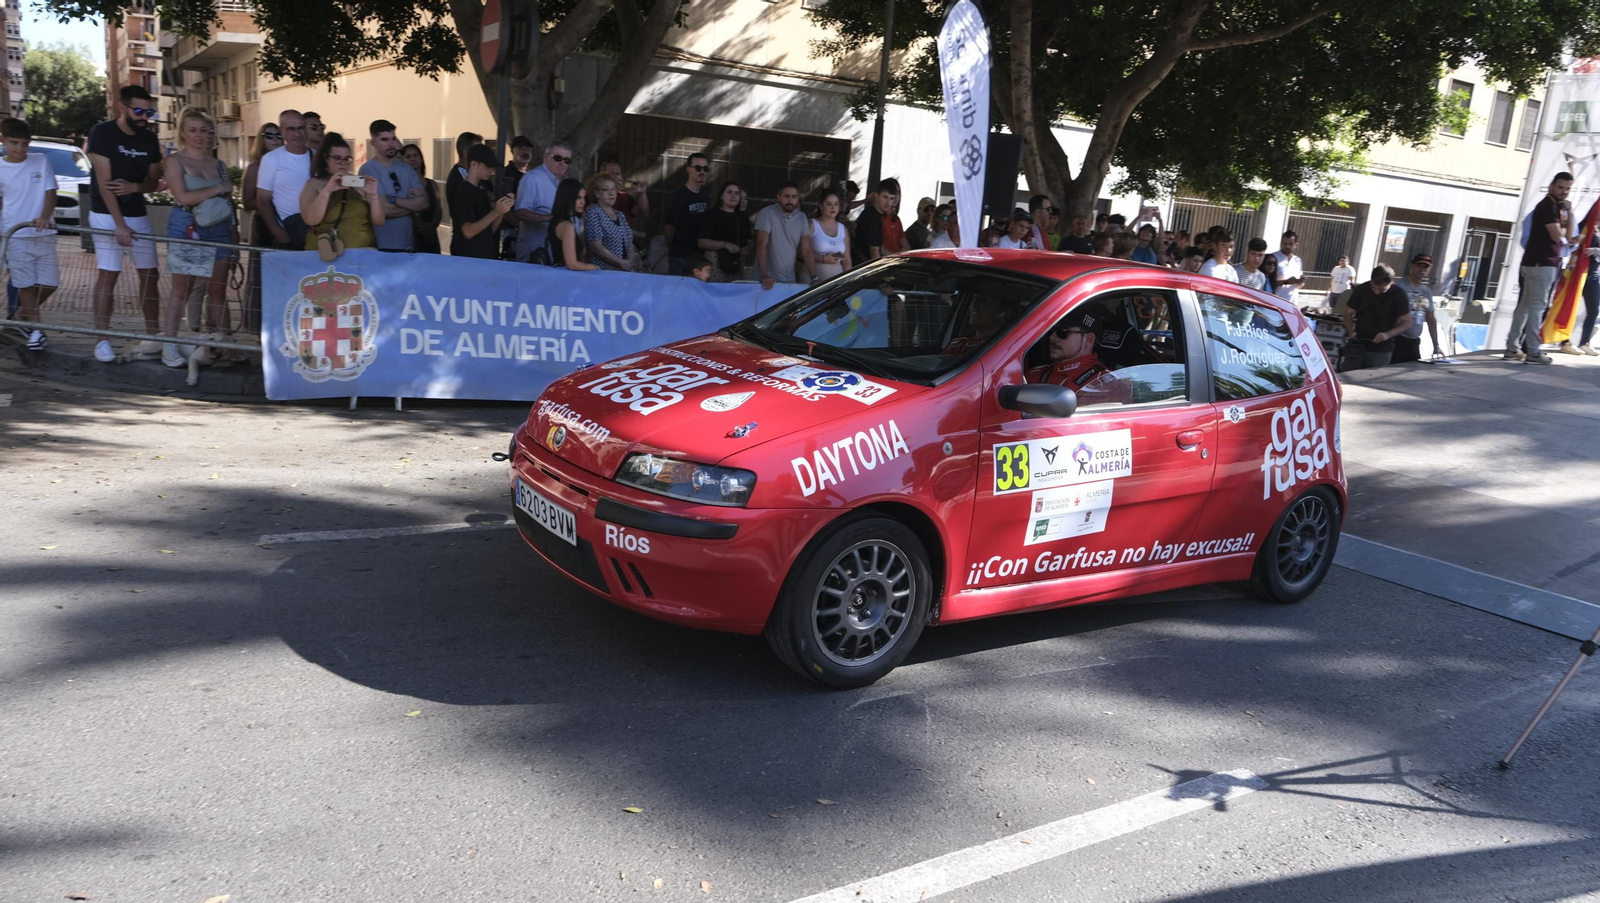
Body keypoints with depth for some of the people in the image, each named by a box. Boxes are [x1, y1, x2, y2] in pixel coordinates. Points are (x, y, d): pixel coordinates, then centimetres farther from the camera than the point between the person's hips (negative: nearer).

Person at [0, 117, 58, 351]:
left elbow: (50, 193, -2)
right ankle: (35, 327, 12)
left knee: (50, 283, 3)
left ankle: (23, 314, 28)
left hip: (44, 234, 1)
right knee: (26, 284, 0)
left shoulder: (40, 162, 0)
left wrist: (44, 217, -20)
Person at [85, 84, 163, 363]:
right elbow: (104, 182, -16)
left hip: (138, 215, 5)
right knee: (108, 274, -7)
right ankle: (102, 339, -3)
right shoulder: (102, 133, -12)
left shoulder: (149, 139, 3)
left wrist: (135, 187, -15)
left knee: (150, 274, 5)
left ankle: (153, 334, 14)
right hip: (107, 215, -5)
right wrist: (119, 224, -22)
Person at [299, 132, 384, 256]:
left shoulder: (359, 182, 11)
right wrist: (327, 191, -16)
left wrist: (373, 195, -8)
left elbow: (378, 221, 7)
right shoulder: (313, 184, 7)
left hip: (363, 250, 1)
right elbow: (311, 220, -9)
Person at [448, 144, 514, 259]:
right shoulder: (462, 191, -11)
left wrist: (501, 211, -4)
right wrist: (495, 212, -22)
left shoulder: (481, 191, 13)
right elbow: (468, 232, -19)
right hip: (467, 259, -8)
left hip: (485, 256, 8)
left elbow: (489, 230, 11)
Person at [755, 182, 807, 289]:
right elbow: (761, 245, -15)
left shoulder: (802, 218, 4)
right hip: (769, 278, -4)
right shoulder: (767, 213, -9)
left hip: (790, 280, 4)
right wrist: (764, 276, -24)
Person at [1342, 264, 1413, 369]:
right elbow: (1348, 313, 6)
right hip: (1357, 345, 2)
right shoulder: (1362, 289, -3)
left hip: (1381, 351, -2)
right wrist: (1351, 332, -12)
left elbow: (1407, 323, -5)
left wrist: (1388, 335, -22)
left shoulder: (1398, 295, -8)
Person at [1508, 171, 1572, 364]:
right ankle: (1533, 352, -11)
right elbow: (1557, 235, -19)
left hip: (1538, 262, 10)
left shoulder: (1556, 207, 20)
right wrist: (1563, 227, 1)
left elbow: (1568, 237, 18)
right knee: (1537, 306, -10)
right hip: (1541, 262, -10)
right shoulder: (1548, 206, -10)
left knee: (1525, 305, 8)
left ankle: (1512, 348, 10)